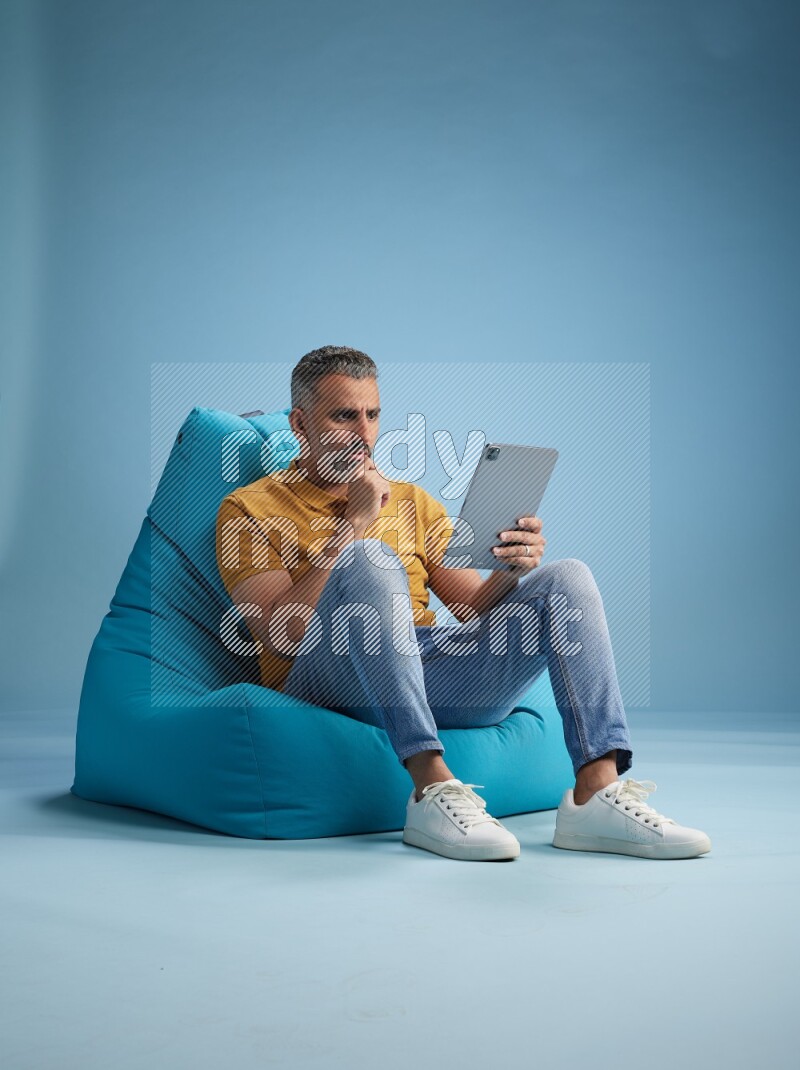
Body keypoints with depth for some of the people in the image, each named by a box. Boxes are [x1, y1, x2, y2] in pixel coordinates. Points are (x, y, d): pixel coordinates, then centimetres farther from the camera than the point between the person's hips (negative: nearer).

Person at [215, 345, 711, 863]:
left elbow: (475, 611, 16)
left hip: (434, 669, 5)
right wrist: (351, 525, -13)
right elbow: (280, 632, -9)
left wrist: (511, 571, -6)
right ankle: (433, 788, -38)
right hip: (328, 679, -5)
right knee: (370, 557, -32)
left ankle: (597, 792, -27)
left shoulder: (414, 502, 22)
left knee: (567, 578, -11)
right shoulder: (250, 509, 7)